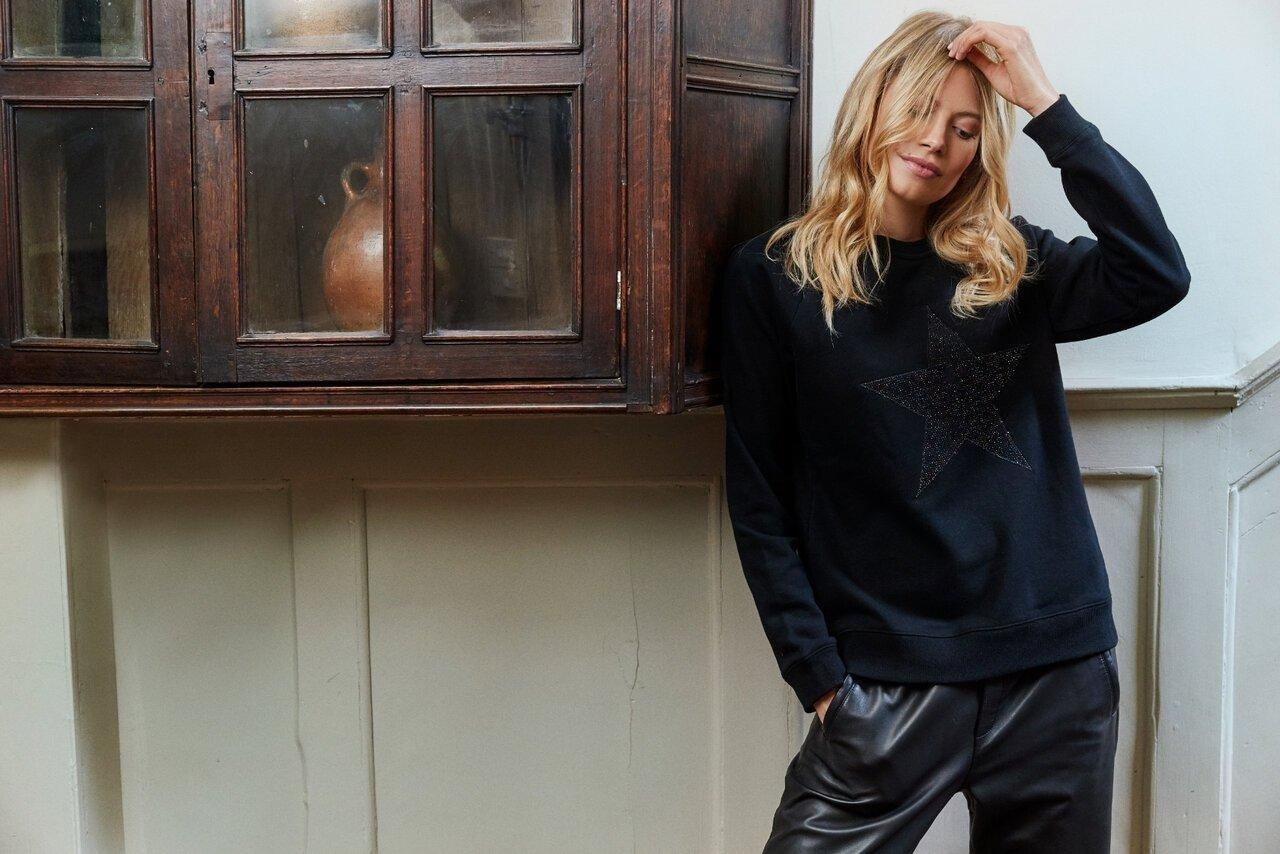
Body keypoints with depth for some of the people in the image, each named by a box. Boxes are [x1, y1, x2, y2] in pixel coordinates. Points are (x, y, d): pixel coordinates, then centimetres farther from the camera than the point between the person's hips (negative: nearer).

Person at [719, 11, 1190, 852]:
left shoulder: (1014, 265, 8)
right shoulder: (772, 276, 0)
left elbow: (1157, 277, -11)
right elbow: (759, 502, -2)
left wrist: (1047, 106, -10)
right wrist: (818, 675, -8)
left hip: (1060, 667, 3)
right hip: (886, 681, -2)